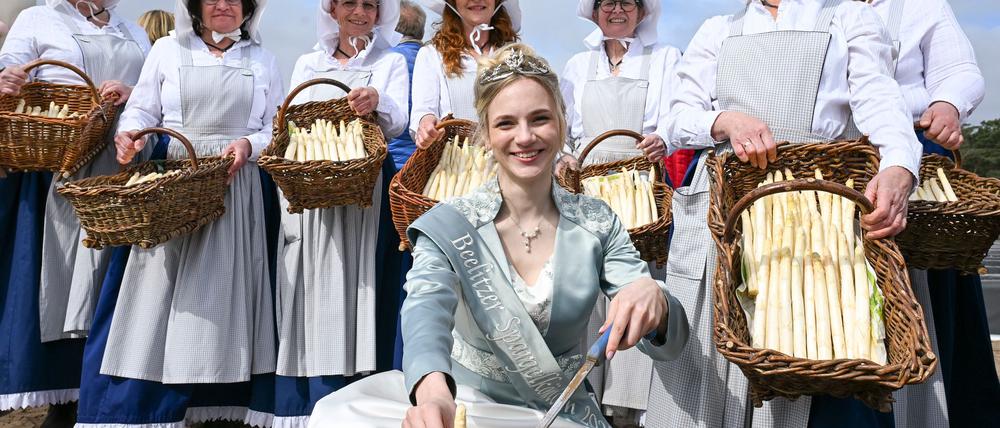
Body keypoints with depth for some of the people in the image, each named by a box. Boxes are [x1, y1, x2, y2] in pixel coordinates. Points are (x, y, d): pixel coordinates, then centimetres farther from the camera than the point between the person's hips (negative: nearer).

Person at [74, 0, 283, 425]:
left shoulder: (262, 60, 12)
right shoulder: (167, 49, 11)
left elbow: (277, 128, 9)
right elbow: (141, 109, 8)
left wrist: (249, 144, -10)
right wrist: (130, 134, -13)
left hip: (235, 188, 0)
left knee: (220, 290, 2)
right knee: (156, 288, -1)